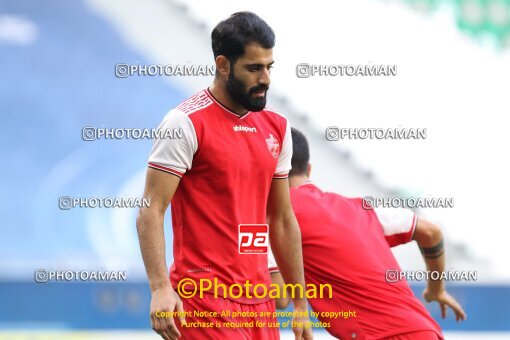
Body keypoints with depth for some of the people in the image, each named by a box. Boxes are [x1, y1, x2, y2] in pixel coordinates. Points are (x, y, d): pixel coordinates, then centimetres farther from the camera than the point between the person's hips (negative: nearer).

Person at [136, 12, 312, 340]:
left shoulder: (277, 127, 13)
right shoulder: (187, 123, -8)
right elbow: (150, 212, -11)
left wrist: (300, 304, 18)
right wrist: (161, 288, -23)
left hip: (259, 299, 7)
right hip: (205, 299, -7)